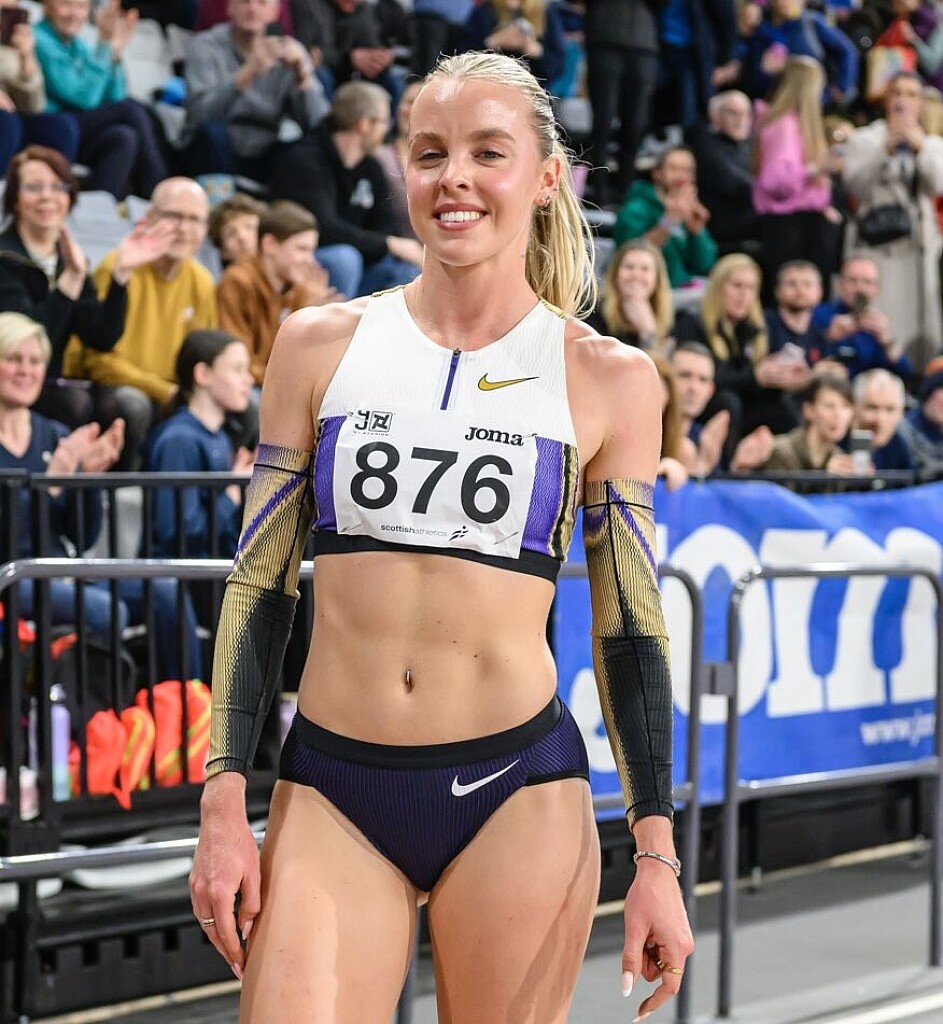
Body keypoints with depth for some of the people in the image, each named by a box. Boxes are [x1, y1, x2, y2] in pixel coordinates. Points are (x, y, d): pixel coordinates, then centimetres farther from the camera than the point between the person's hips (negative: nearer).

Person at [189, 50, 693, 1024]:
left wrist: (657, 857, 1)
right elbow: (259, 584, 7)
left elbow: (627, 626, 5)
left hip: (516, 793, -1)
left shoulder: (608, 378, 2)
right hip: (330, 794, 1)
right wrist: (223, 807, 1)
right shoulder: (320, 344, 5)